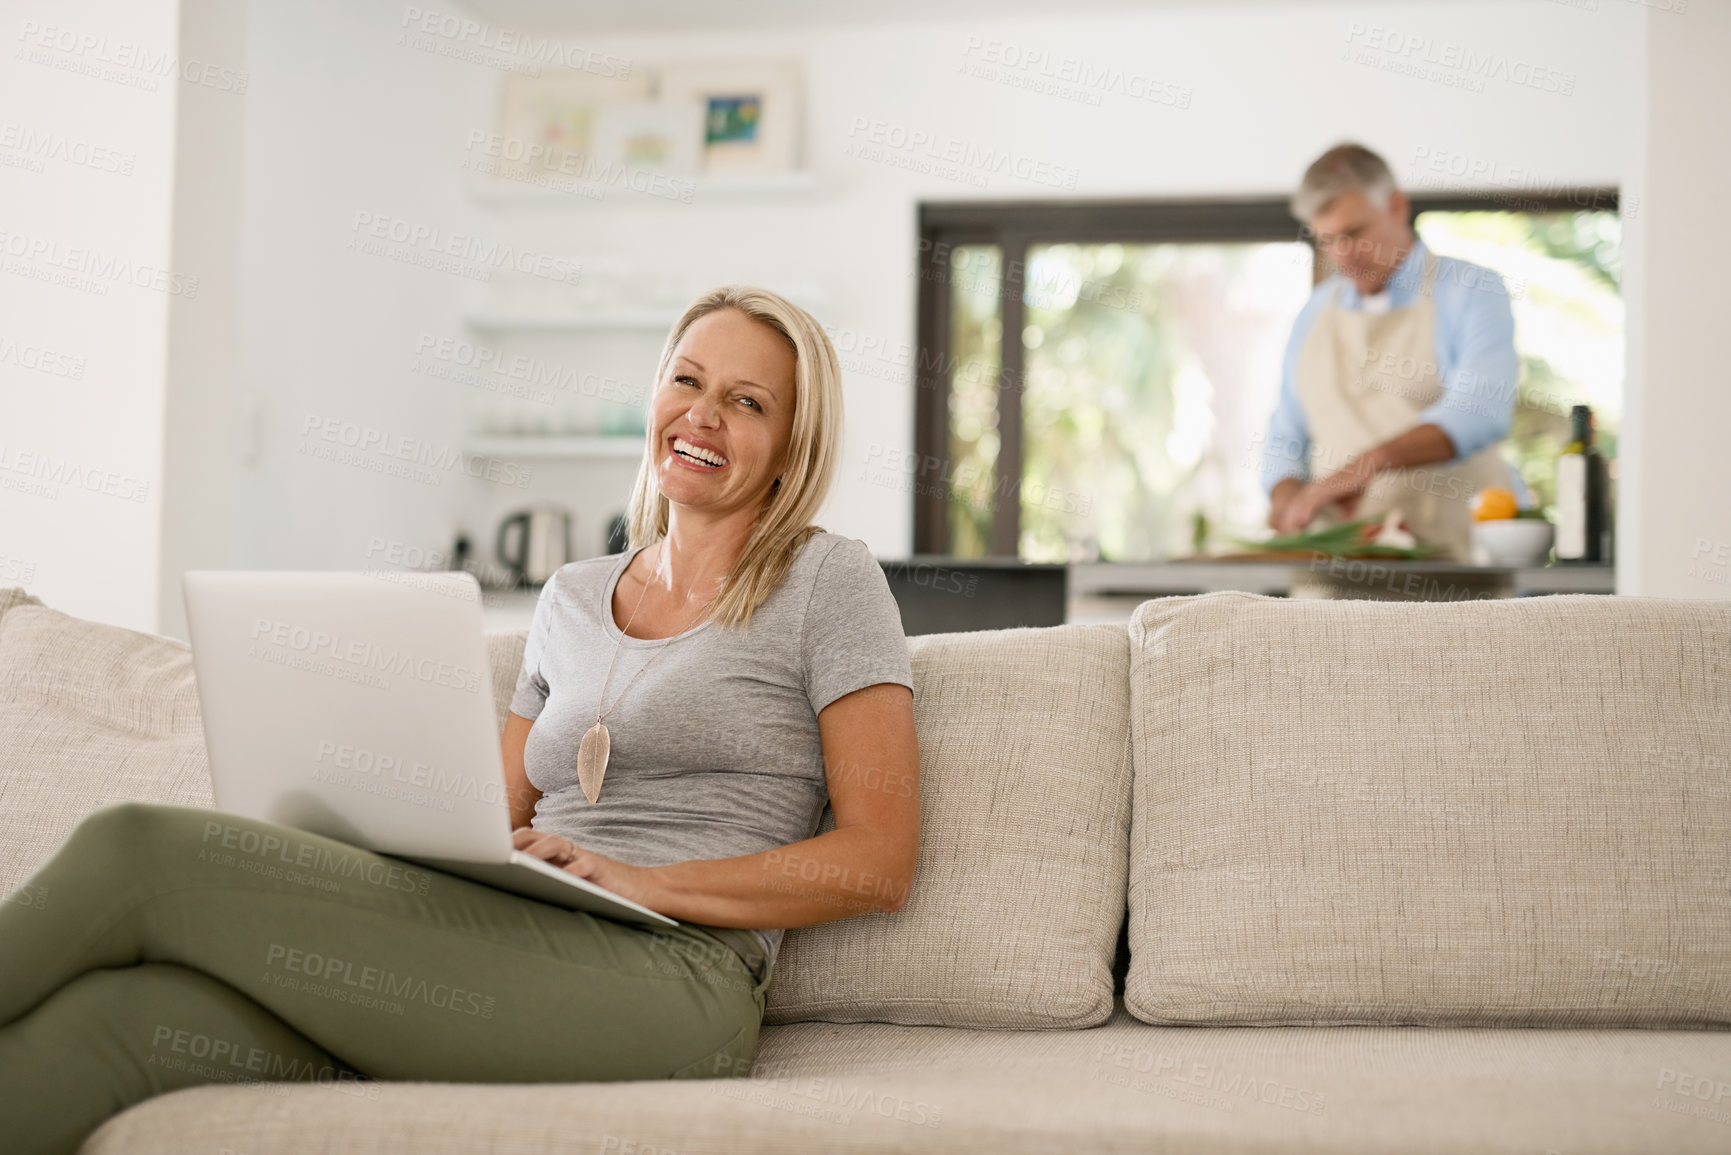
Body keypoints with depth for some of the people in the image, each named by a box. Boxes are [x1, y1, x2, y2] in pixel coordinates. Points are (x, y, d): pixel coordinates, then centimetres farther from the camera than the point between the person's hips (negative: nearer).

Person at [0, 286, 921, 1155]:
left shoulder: (829, 579, 8)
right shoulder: (573, 597, 25)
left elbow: (880, 864, -1)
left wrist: (638, 880, -11)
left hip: (671, 981, -5)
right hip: (514, 961, 5)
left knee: (142, 856, -20)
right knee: (123, 1014, -26)